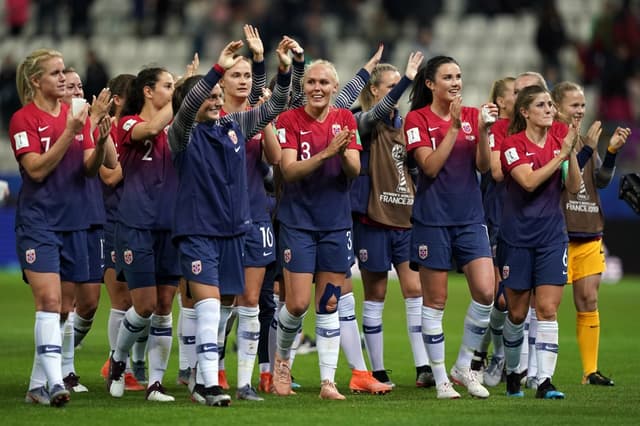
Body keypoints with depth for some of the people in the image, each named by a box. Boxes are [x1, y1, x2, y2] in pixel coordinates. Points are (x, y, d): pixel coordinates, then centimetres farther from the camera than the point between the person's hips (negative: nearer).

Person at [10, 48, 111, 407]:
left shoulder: (77, 115, 10)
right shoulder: (23, 119, -6)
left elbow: (90, 168, 5)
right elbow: (37, 169, -15)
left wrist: (101, 142, -15)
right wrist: (69, 133, -22)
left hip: (73, 222, 6)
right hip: (38, 222, -6)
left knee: (62, 307, 6)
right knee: (49, 299, -17)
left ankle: (38, 385, 13)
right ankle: (54, 381, -23)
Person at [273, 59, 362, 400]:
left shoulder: (345, 119, 5)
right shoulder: (289, 120, -4)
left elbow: (354, 171, -2)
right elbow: (289, 170, -14)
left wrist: (344, 153, -24)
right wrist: (326, 153, -27)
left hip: (336, 222, 3)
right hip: (298, 221, -3)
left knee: (329, 305, 2)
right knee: (298, 304, -6)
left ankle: (328, 381, 3)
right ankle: (281, 357, 22)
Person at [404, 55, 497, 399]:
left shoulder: (472, 115, 9)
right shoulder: (417, 119, -3)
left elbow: (483, 166, 2)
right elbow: (430, 166, -13)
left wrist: (484, 130, -13)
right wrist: (454, 126, -17)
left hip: (470, 216, 4)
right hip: (432, 217, -4)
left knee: (485, 292, -9)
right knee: (435, 300, 1)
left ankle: (463, 367, 9)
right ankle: (440, 378, 10)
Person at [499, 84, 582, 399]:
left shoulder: (558, 142, 6)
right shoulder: (513, 144, -7)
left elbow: (574, 187, 1)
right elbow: (529, 181, -21)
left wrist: (572, 152, -12)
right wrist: (562, 154, -20)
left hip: (551, 236, 3)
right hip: (517, 237, -3)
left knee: (548, 309, -7)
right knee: (517, 312, 6)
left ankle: (544, 381, -10)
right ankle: (512, 372, 26)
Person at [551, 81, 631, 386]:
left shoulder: (585, 141, 14)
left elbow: (602, 180, 8)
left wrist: (612, 151, -5)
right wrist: (587, 149, -22)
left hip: (589, 233, 6)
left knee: (589, 301, 6)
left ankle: (591, 370, 9)